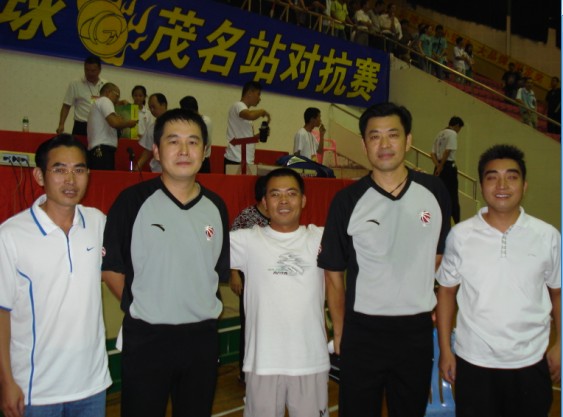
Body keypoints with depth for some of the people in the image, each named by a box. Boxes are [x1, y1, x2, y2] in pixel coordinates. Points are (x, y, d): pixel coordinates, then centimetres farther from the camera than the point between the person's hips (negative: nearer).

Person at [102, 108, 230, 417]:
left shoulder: (216, 207, 2)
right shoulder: (133, 200, -8)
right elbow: (110, 267, -3)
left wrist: (205, 306, 3)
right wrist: (136, 306, -2)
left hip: (202, 336, 4)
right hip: (146, 337, -3)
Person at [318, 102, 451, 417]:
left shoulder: (434, 192, -2)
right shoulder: (347, 200, -7)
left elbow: (441, 256, 9)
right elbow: (334, 272, -1)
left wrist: (439, 311, 4)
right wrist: (339, 331, 0)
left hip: (418, 330, 2)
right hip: (362, 331, -1)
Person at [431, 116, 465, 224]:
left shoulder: (439, 135, 17)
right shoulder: (452, 134, -7)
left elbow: (433, 154, 10)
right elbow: (447, 151, -19)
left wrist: (438, 165, -3)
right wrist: (441, 166, -14)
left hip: (439, 166, 8)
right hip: (448, 166, -8)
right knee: (452, 196, -3)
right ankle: (457, 222, 0)